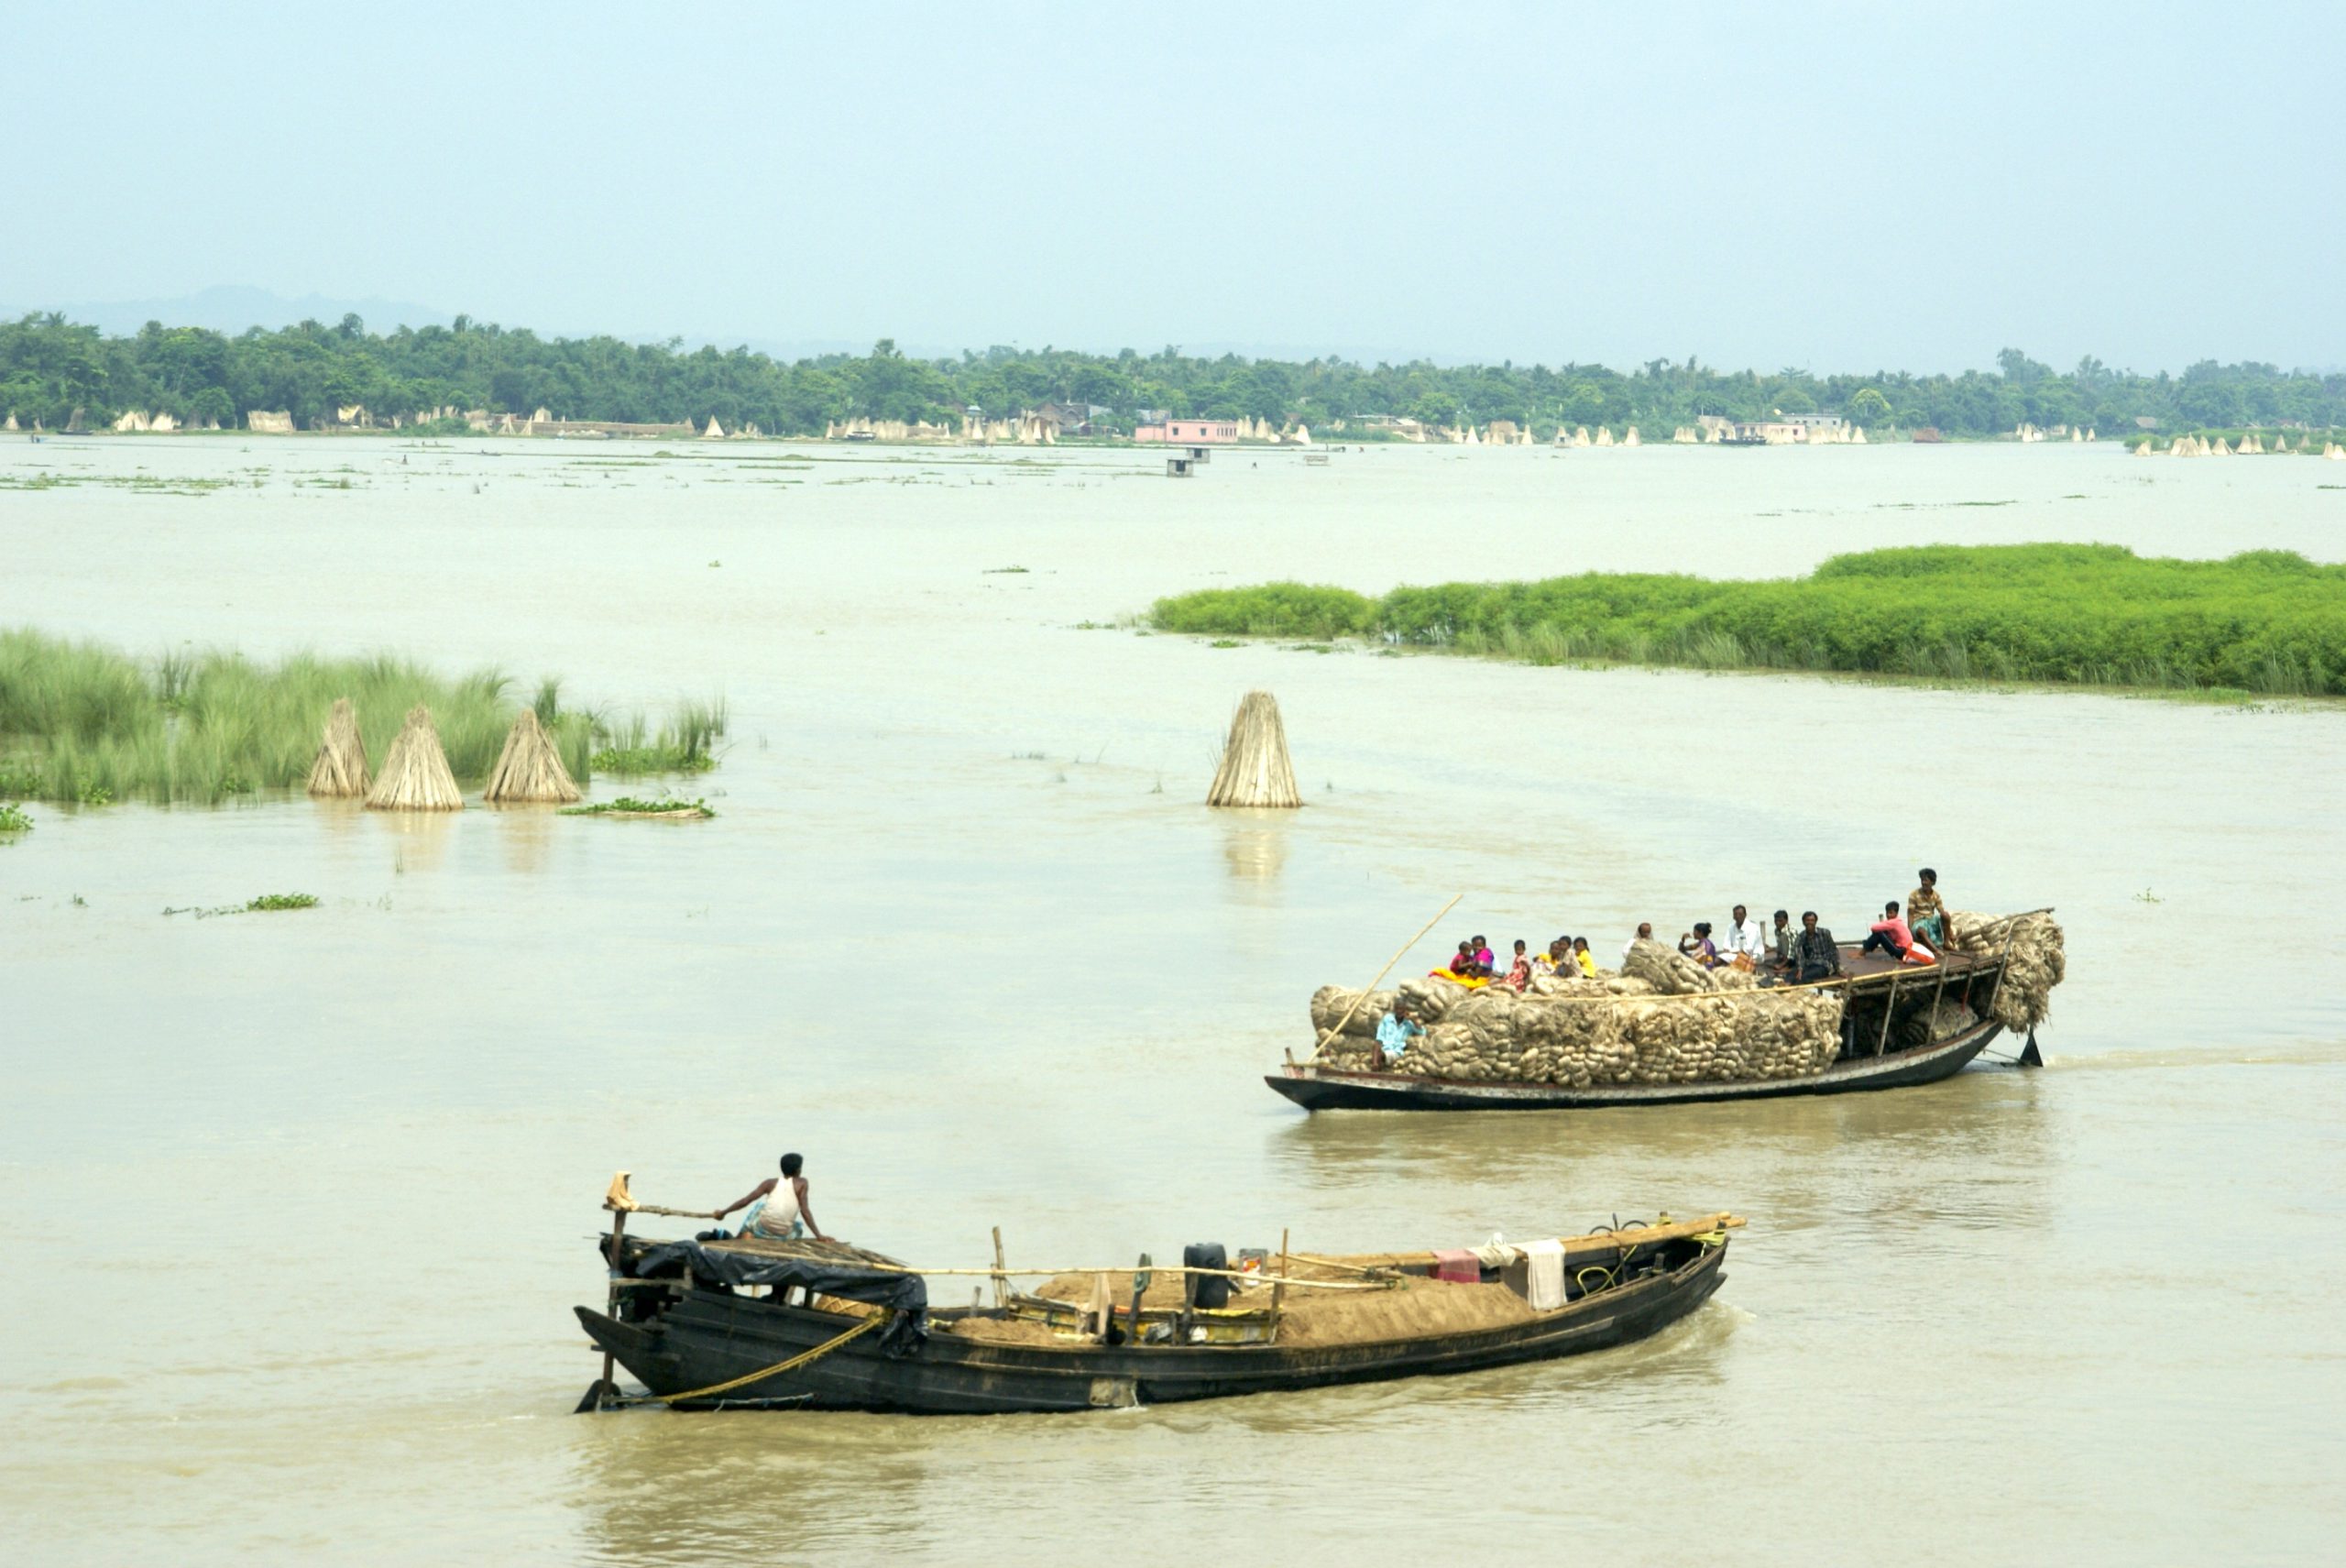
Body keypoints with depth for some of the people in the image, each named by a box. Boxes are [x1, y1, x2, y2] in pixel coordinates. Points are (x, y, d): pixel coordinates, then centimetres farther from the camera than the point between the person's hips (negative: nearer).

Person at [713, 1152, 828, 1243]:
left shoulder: (770, 1183, 5)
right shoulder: (801, 1183, -1)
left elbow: (746, 1200, 1)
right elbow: (804, 1211, -9)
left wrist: (723, 1212, 12)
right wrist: (819, 1236, -9)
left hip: (762, 1230, 1)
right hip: (784, 1236, -1)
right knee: (799, 1226, 35)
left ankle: (746, 1233, 24)